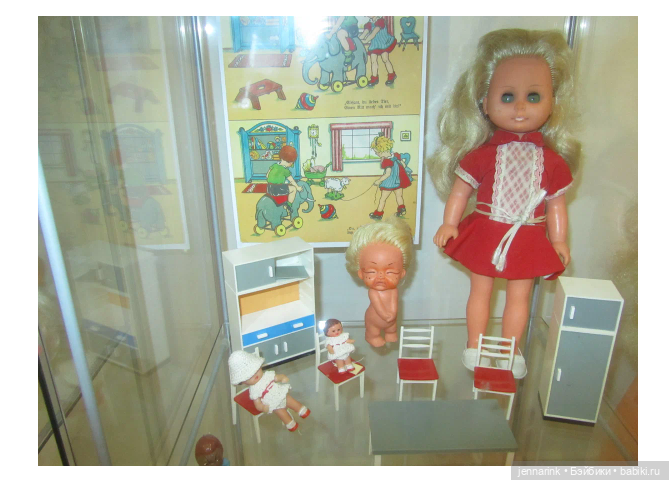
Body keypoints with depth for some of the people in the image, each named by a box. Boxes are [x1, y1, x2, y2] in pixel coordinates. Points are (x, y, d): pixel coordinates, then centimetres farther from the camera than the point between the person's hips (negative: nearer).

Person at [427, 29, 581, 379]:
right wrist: (449, 224, -6)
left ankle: (510, 351, 33)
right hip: (485, 235, -1)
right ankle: (474, 346, 30)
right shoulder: (482, 154, -9)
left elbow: (556, 204, 5)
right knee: (480, 291, 12)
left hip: (528, 241, 2)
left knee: (519, 296, 13)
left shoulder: (552, 160, -3)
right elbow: (460, 190, -2)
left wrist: (559, 241, 6)